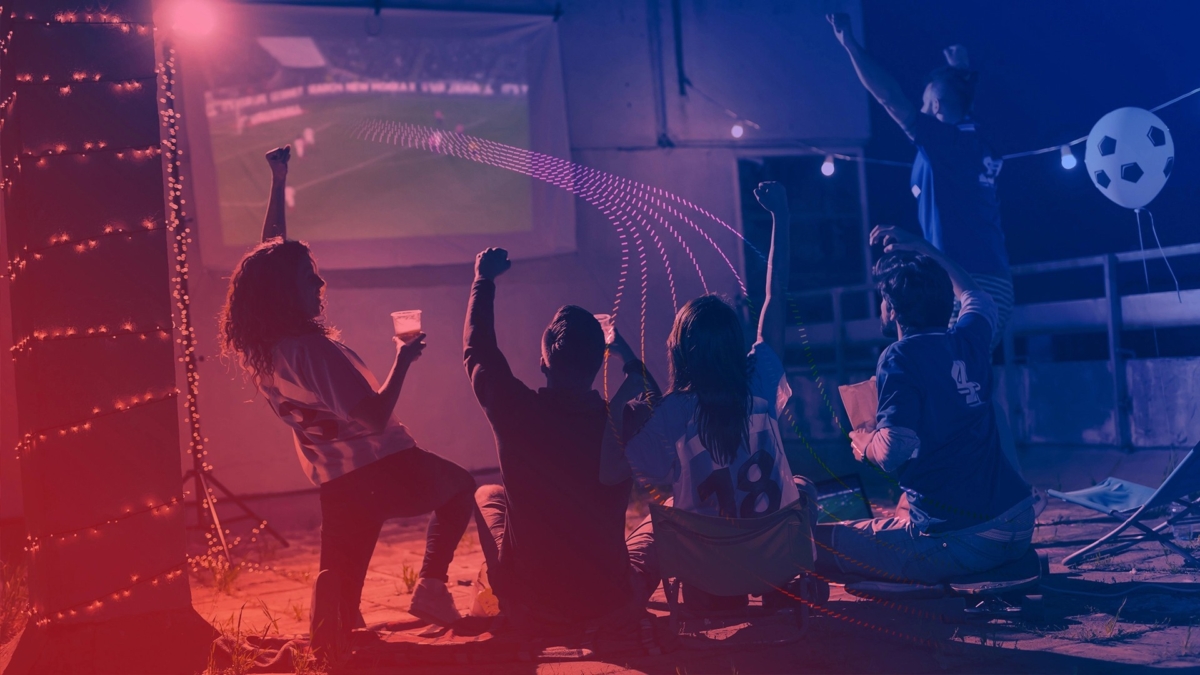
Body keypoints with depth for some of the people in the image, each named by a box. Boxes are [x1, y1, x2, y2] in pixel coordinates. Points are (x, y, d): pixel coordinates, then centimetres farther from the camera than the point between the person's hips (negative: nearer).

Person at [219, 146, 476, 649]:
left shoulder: (260, 346, 2)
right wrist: (402, 361, -13)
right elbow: (374, 418, -26)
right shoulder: (313, 350, -24)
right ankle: (431, 588, 12)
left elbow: (270, 258, 15)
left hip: (336, 483, 7)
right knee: (460, 486, 18)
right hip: (380, 471, -7)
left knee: (339, 584, 13)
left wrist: (278, 182, 21)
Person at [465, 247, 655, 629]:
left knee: (488, 495, 25)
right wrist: (630, 359, 17)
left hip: (530, 608, -1)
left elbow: (477, 351, 2)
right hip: (609, 605, 2)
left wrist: (484, 281, 16)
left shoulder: (518, 412, -18)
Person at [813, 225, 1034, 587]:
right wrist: (921, 248, 39)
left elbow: (895, 451, -23)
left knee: (815, 543, -4)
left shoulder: (901, 357, -12)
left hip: (959, 540, -8)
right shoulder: (970, 340, 9)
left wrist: (866, 443, -1)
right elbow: (977, 298, 34)